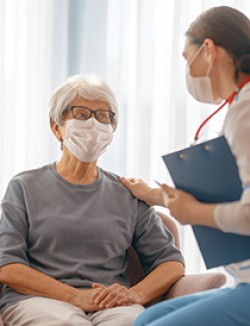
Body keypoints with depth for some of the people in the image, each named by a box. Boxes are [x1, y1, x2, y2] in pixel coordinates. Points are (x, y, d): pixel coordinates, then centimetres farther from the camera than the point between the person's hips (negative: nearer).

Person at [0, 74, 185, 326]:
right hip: (39, 299, -1)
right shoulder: (25, 187, 13)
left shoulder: (127, 195, 20)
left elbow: (173, 263, 14)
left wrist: (136, 294, -9)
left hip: (112, 305, 1)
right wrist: (75, 297, -13)